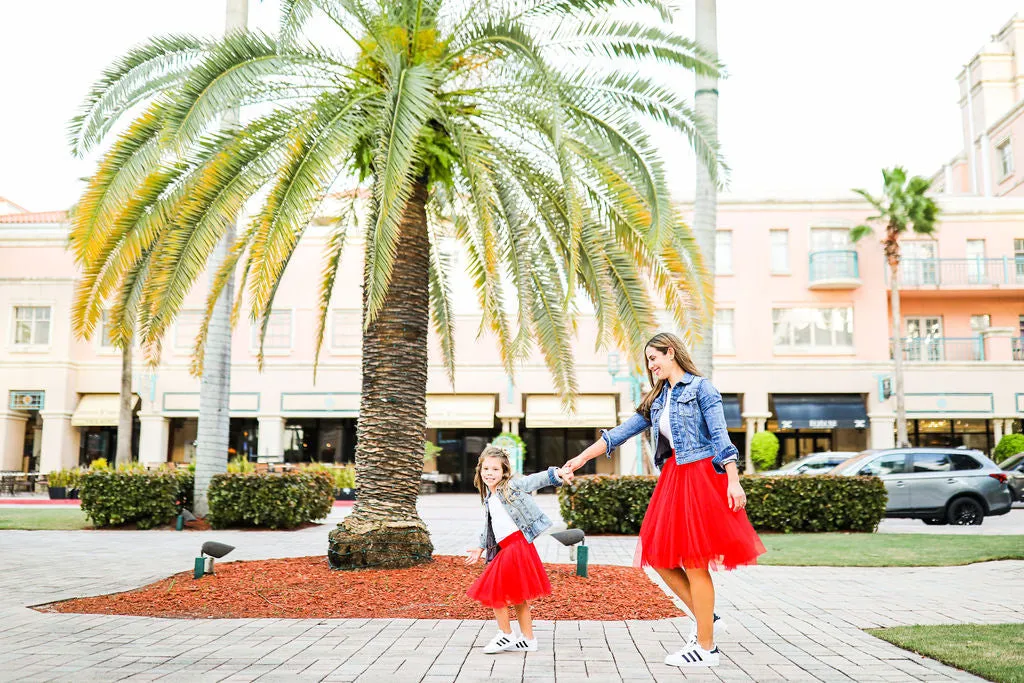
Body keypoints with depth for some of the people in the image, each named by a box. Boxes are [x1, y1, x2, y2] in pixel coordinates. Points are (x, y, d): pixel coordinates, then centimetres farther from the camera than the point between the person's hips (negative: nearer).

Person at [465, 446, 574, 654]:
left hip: (517, 546, -9)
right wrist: (481, 549, 34)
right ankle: (528, 640, 22)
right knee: (517, 596, 13)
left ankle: (506, 636, 8)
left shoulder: (512, 485, -4)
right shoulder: (488, 500, 18)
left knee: (494, 591, -6)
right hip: (503, 550, 9)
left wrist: (558, 473, -35)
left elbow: (536, 480, -19)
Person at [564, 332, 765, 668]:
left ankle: (706, 648, 4)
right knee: (661, 558, 4)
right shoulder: (657, 400, 18)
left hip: (701, 477, -8)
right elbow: (622, 432, 17)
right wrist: (582, 457, 14)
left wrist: (733, 481, -18)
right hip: (673, 478, 8)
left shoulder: (700, 387, -4)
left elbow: (720, 436, -10)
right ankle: (706, 618, 19)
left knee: (694, 563, -5)